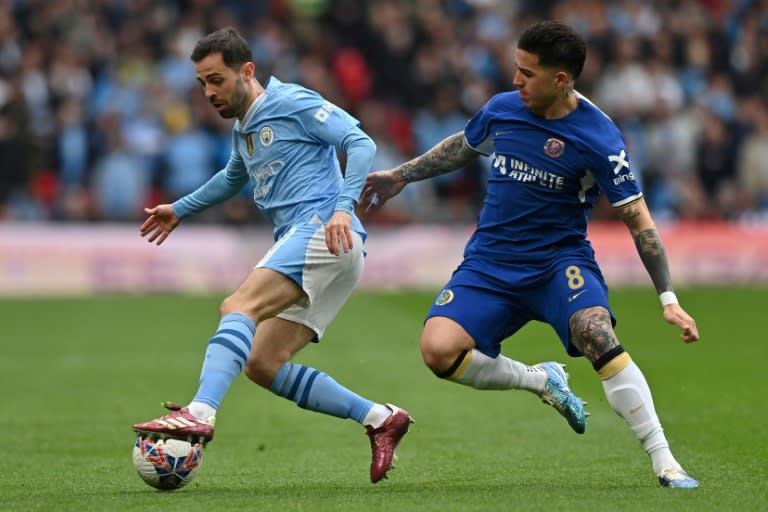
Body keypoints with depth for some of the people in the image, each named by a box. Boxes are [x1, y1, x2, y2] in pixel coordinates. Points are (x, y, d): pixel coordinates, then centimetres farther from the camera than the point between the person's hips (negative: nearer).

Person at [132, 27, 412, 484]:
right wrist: (180, 211, 52)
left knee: (238, 307, -27)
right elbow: (233, 178, 47)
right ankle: (380, 419, 3)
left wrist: (344, 206, -24)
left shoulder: (293, 103, -1)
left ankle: (201, 414, -46)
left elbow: (361, 143, -11)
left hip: (323, 230, -10)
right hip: (303, 243, 10)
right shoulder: (243, 131, 25)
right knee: (262, 364, 2)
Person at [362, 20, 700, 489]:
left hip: (561, 260, -4)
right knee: (439, 350, -20)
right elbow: (462, 148, 22)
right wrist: (400, 176, 25)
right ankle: (540, 380, 8)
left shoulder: (599, 139, -15)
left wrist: (669, 299, -16)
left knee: (598, 335, -33)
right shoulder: (501, 109, -2)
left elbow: (638, 220, -11)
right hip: (490, 264, 4)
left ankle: (665, 463, -25)